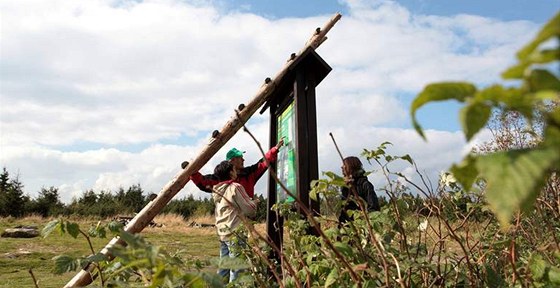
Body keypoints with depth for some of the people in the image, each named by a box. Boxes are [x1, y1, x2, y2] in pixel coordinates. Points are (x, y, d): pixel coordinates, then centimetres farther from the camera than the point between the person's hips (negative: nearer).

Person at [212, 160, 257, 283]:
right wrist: (254, 202, 10)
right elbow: (250, 210, -11)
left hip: (222, 232, 8)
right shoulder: (235, 187, -12)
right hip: (235, 232, -8)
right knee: (236, 268, -2)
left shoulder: (217, 190, 10)